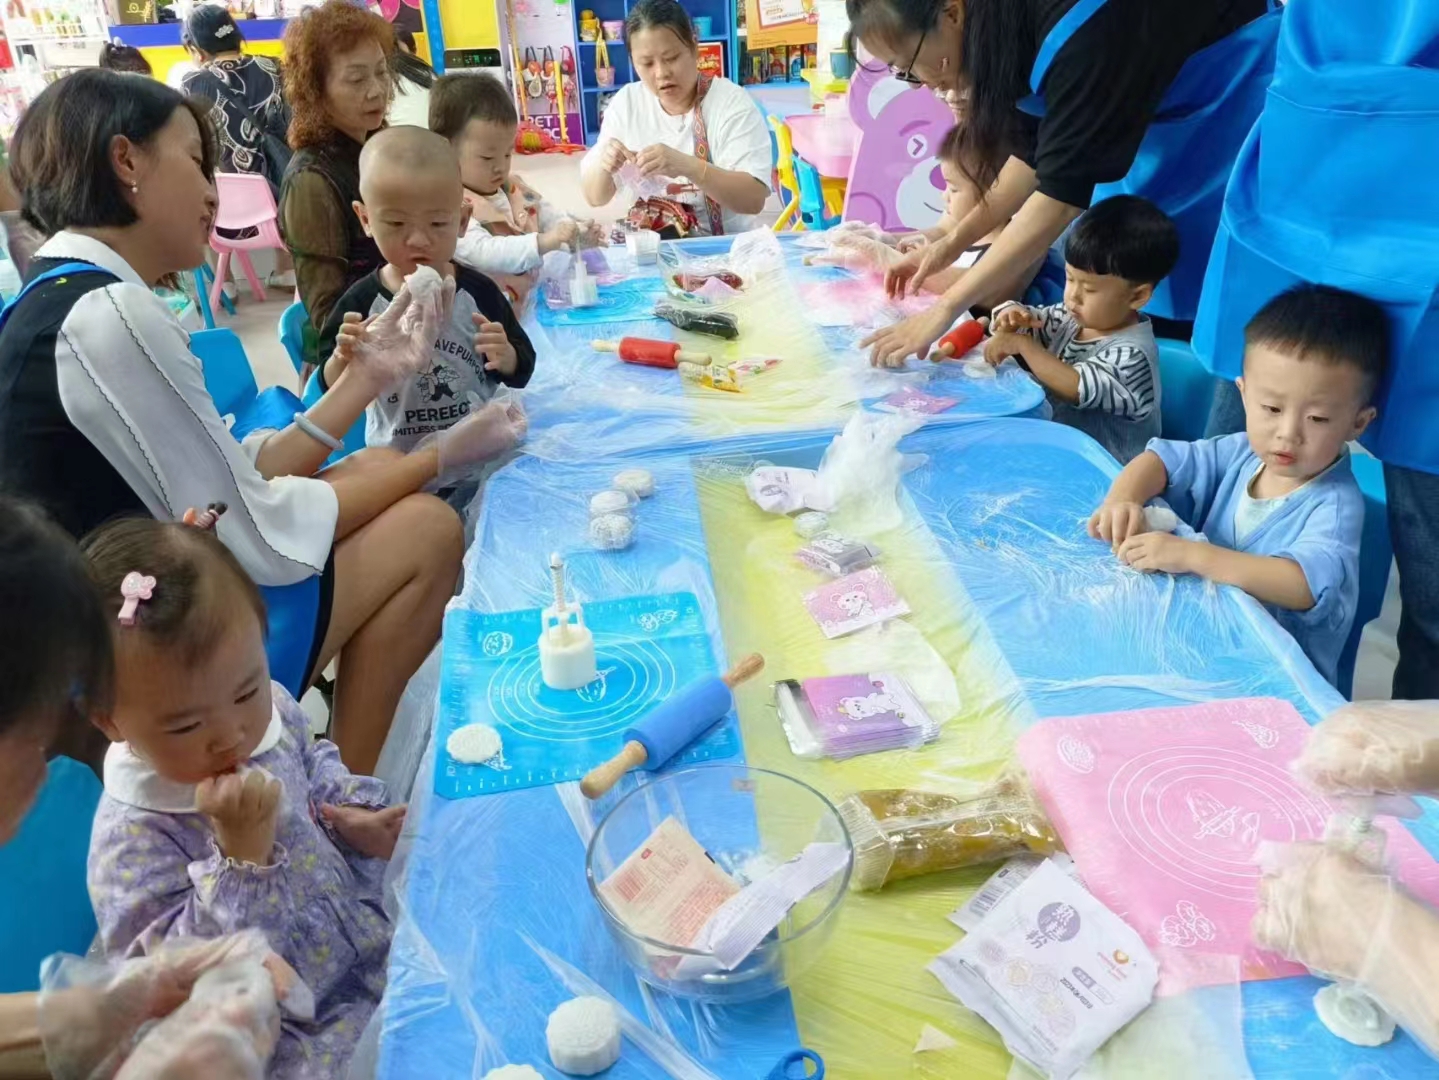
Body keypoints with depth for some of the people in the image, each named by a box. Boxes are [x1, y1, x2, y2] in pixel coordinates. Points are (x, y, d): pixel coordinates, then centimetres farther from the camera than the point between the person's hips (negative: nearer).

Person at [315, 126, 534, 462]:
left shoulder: (478, 292, -5)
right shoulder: (362, 302, -7)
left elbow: (521, 373, 3)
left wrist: (504, 356, -18)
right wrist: (344, 359, -24)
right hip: (396, 459, 1)